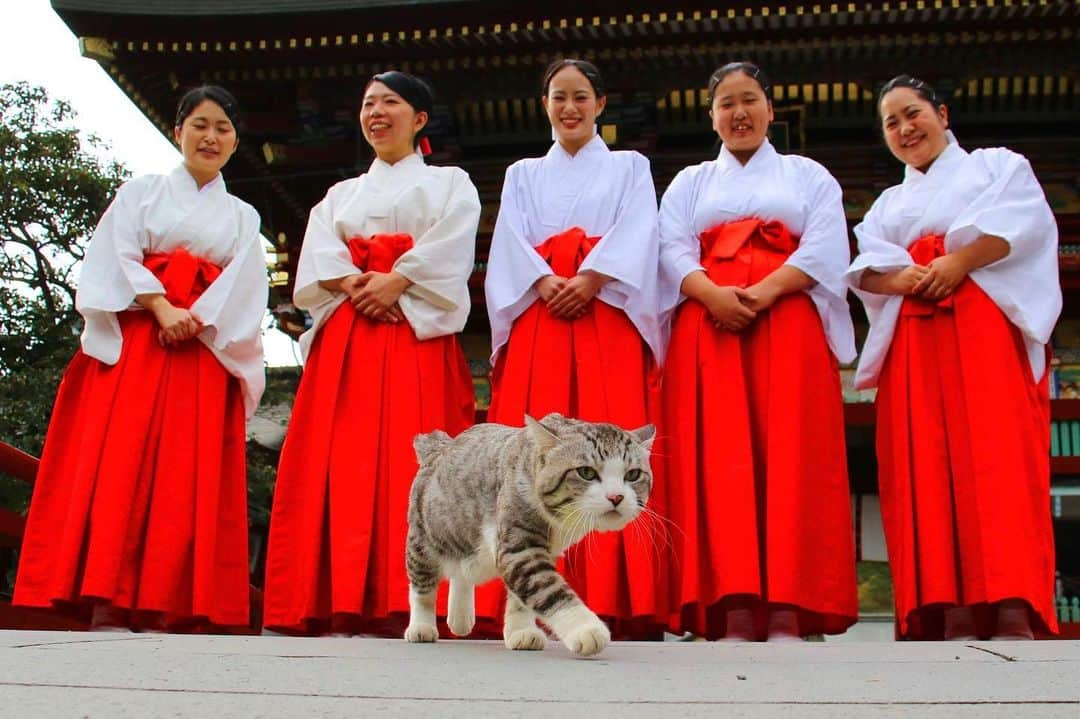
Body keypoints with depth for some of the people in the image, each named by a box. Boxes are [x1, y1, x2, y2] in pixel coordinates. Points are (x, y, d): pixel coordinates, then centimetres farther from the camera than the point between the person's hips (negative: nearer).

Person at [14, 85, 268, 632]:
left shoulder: (243, 217, 19)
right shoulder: (142, 192, 16)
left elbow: (244, 288, 4)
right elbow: (119, 256, 1)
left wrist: (194, 320, -12)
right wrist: (161, 308, -14)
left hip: (205, 350, 1)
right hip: (134, 339, -1)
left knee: (188, 473, -6)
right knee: (119, 460, -10)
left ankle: (166, 605, -7)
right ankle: (107, 600, -10)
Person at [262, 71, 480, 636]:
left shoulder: (448, 184, 17)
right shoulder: (341, 194, 27)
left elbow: (448, 246, -2)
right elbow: (318, 254, 9)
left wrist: (395, 283, -16)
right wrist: (355, 285, -11)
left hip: (416, 333, -4)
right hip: (344, 334, 4)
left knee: (408, 458, -15)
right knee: (338, 459, -7)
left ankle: (403, 603, -18)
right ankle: (335, 602, -8)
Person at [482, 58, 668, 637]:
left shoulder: (629, 168, 20)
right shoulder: (523, 175, 24)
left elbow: (637, 233, 1)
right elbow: (511, 242, 7)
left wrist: (589, 280, -16)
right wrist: (547, 284, -13)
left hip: (608, 315, -2)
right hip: (537, 318, 2)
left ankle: (620, 602, -14)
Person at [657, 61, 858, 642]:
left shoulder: (808, 176, 21)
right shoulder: (689, 183, 25)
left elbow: (825, 247, 3)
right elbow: (673, 251, 7)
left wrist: (765, 292, -14)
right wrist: (712, 295, -14)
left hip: (788, 321, -1)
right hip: (708, 324, 1)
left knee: (789, 452, -12)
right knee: (720, 455, -11)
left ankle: (787, 610, -14)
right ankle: (733, 610, -15)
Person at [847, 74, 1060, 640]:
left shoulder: (997, 165, 20)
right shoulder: (888, 204, 30)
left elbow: (1022, 220, -1)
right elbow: (864, 268, 12)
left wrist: (959, 262, -15)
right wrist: (899, 277, -11)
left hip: (987, 321, -3)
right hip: (912, 337, 4)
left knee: (993, 451, -18)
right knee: (925, 464, -10)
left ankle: (1011, 609, -24)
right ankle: (950, 610, -15)